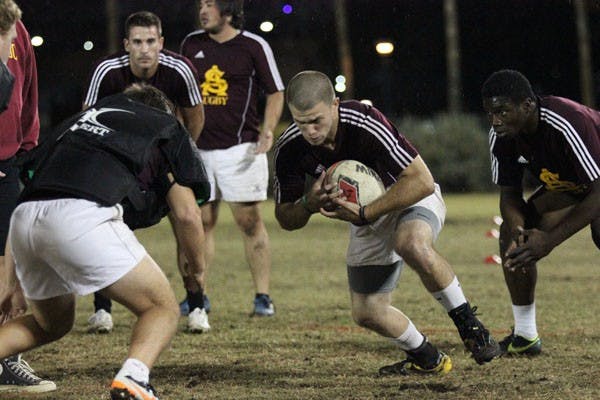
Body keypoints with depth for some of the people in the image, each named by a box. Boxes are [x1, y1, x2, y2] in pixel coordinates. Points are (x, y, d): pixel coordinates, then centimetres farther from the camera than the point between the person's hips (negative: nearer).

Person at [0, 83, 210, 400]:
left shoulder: (90, 114, 37)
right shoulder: (168, 129, 24)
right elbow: (187, 215, 14)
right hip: (83, 215, -6)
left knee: (51, 325, 27)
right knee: (163, 308, 8)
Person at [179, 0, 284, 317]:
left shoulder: (254, 46, -2)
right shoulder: (192, 44, 10)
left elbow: (275, 93, 3)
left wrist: (267, 131, -11)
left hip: (240, 148, -4)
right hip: (198, 148, 4)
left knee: (250, 222, -5)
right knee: (201, 222, 5)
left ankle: (262, 295, 0)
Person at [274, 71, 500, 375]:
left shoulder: (366, 124, -34)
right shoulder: (289, 149, -19)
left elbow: (422, 181, -32)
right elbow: (286, 219, -10)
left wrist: (364, 214, -36)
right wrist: (309, 204, -33)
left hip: (413, 199, -6)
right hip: (367, 218, 6)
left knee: (412, 244, -39)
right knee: (366, 313, 0)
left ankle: (468, 323, -21)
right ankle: (427, 360, 26)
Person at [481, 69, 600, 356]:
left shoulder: (568, 124, -40)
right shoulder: (501, 136, -18)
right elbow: (510, 193, -7)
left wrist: (550, 239, -41)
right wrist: (518, 229, -30)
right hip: (566, 185, 7)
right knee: (510, 232, -5)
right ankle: (525, 336, 6)